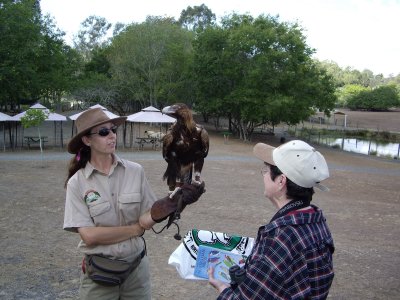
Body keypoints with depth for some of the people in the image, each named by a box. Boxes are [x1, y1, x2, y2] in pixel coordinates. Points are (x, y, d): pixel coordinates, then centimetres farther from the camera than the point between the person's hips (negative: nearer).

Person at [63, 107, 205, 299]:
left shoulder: (135, 171, -6)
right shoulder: (77, 183, -10)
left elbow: (149, 217, -4)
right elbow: (89, 236, -16)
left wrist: (177, 201, -21)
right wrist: (139, 227, -14)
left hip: (137, 267, 2)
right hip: (99, 272, -2)